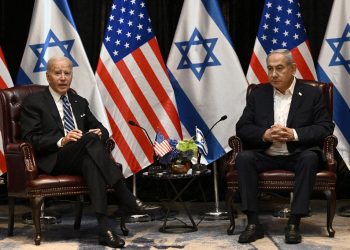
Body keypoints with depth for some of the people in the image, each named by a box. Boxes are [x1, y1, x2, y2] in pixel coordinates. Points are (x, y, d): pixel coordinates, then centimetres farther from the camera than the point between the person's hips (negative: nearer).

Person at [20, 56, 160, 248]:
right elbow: (30, 139, -5)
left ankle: (104, 228, -47)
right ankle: (128, 201, -38)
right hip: (53, 160, -5)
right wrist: (61, 141, -21)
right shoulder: (33, 102, 6)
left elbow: (101, 129, 21)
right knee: (91, 139, -33)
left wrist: (99, 133, -6)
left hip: (82, 157, 5)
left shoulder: (79, 102, 23)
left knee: (90, 161, -36)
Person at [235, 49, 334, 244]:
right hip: (265, 155, 2)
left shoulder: (312, 94, 3)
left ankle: (294, 223, -30)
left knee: (310, 158, -34)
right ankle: (253, 223, -26)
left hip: (297, 155, -2)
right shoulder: (258, 94, 10)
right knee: (243, 158, -27)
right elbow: (242, 127, 4)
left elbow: (326, 127, -5)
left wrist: (294, 134, -19)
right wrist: (264, 134, -17)